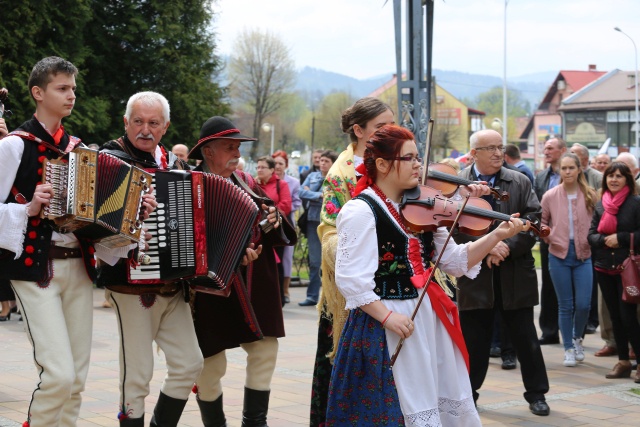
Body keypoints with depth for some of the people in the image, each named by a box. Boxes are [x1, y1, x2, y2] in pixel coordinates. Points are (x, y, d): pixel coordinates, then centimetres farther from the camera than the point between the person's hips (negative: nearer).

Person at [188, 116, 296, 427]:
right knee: (211, 364, 2)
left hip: (254, 285, 5)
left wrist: (275, 220, -9)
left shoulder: (247, 184, 12)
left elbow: (282, 234, 13)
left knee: (265, 349, 3)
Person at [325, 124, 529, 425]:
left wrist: (496, 235, -3)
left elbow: (455, 261, 8)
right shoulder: (361, 211, -13)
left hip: (429, 316, 7)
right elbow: (350, 279, -19)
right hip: (387, 326, -7)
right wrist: (387, 316, -23)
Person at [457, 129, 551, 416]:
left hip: (515, 274, 1)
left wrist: (508, 247, -16)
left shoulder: (520, 182, 6)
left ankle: (536, 393, 22)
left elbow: (534, 221, -2)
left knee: (525, 338, 9)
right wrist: (485, 249, -19)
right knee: (473, 339, 8)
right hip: (475, 274, -1)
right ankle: (468, 393, 22)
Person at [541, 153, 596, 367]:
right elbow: (541, 223, 8)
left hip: (583, 255, 0)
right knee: (565, 306, 4)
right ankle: (568, 349, 17)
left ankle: (577, 338, 25)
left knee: (583, 304, -4)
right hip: (559, 255, 0)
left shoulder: (590, 196, -1)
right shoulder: (550, 196, -3)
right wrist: (549, 238, -6)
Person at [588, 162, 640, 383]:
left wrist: (620, 237, -16)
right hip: (605, 267, 5)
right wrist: (605, 240, -10)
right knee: (615, 315, 10)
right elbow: (591, 234, 8)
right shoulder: (601, 204, 9)